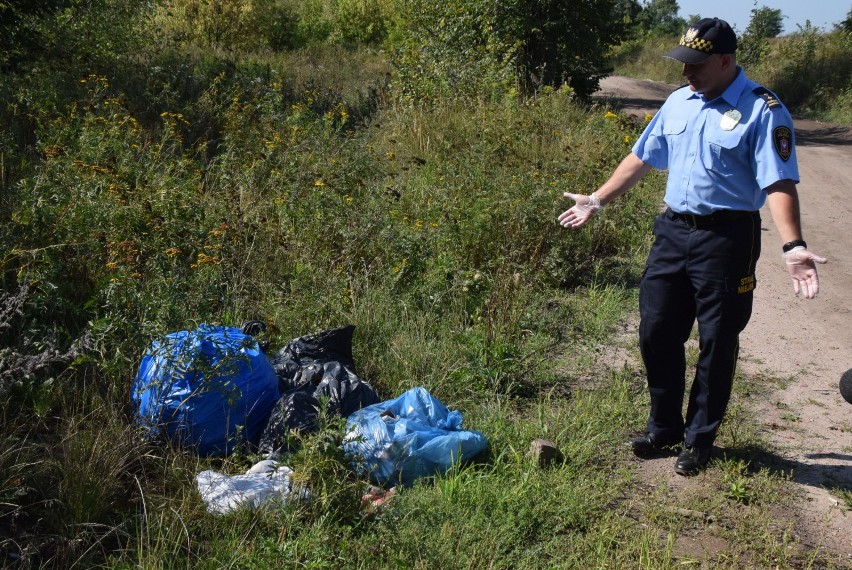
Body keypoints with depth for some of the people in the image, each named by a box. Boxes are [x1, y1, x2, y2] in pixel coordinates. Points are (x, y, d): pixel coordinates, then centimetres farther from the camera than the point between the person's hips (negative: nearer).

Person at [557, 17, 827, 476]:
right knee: (656, 333, 10)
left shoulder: (762, 111, -11)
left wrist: (793, 246, -31)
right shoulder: (678, 102, 9)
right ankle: (664, 428, 28)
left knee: (716, 344, 5)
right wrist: (597, 201, 20)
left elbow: (778, 182, -19)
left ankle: (699, 439, 22)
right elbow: (641, 158, 18)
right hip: (672, 231, 6)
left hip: (726, 239, -6)